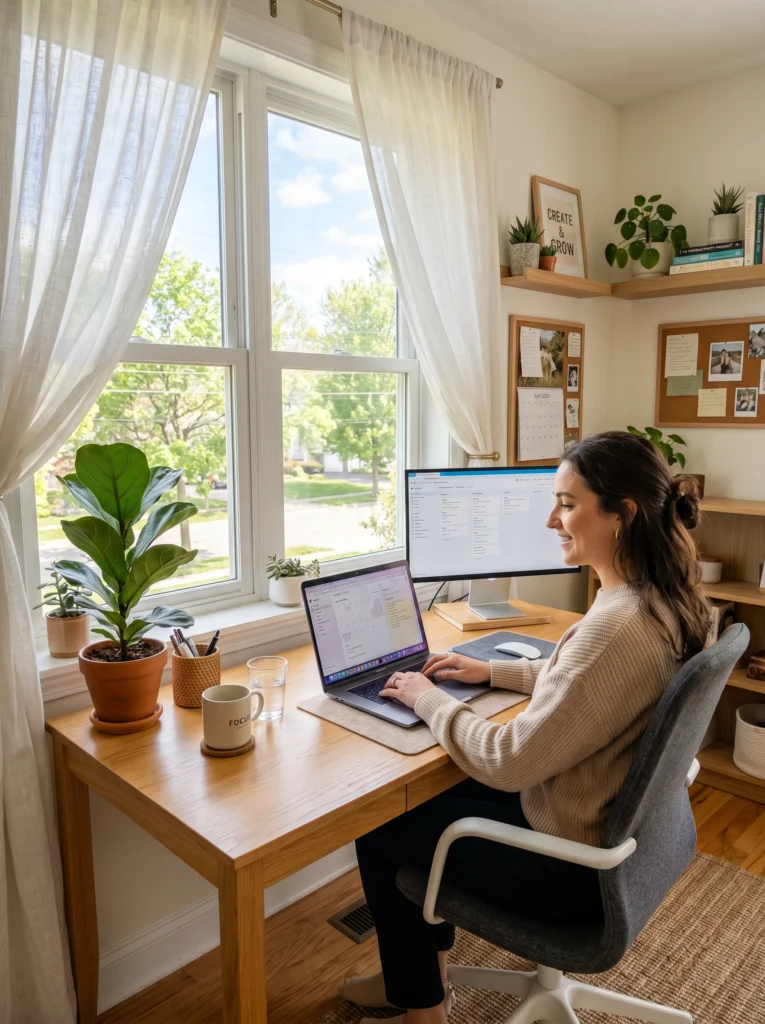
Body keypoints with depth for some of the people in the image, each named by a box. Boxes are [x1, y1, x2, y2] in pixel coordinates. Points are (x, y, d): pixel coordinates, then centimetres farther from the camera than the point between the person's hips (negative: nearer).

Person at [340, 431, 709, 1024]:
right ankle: (422, 975, 37)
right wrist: (493, 672, 9)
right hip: (618, 824, 9)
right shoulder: (665, 602, -4)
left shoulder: (619, 626, -34)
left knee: (381, 834, 7)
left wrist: (427, 697, -14)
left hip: (576, 869, -9)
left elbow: (508, 763, -29)